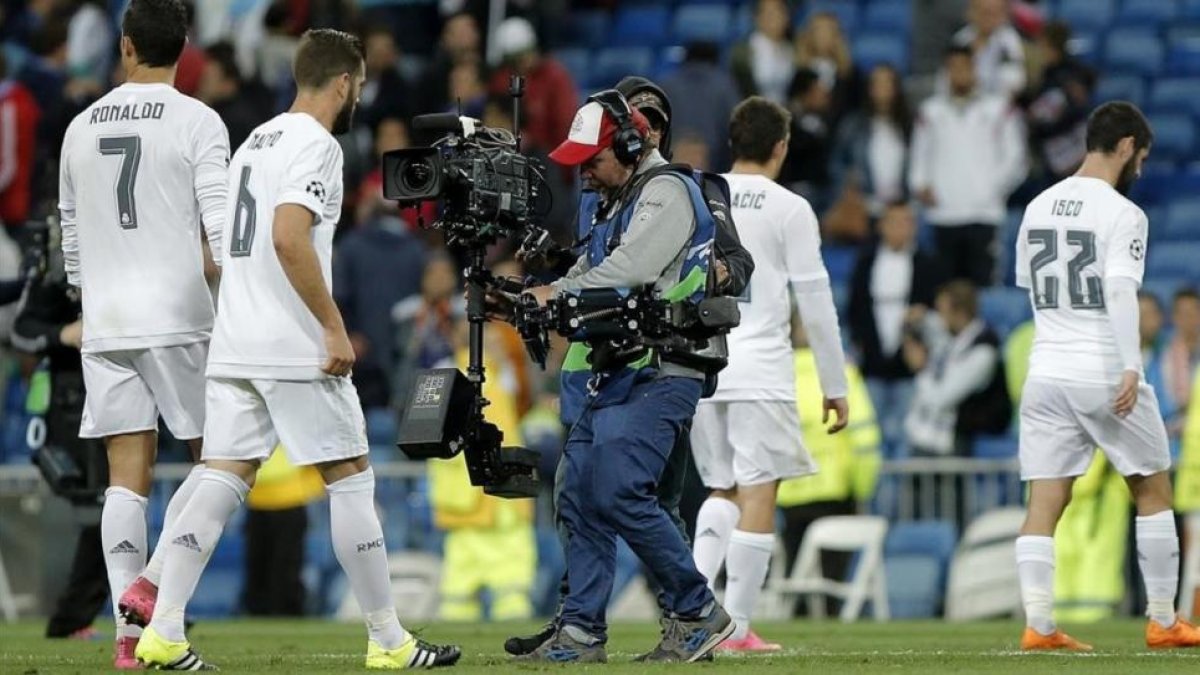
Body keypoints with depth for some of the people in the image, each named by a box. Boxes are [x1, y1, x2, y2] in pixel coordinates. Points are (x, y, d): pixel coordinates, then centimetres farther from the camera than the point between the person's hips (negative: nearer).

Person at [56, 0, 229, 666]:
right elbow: (221, 228, -11)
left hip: (104, 326, 4)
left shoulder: (82, 128, 11)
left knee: (128, 475, 3)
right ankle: (153, 580, -11)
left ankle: (129, 628, -4)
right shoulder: (196, 123, -4)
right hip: (179, 319, -4)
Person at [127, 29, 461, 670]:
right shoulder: (316, 144, -9)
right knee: (351, 479, 0)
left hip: (233, 347, 8)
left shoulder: (255, 142, 18)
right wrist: (334, 327, -19)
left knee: (223, 480, 4)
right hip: (295, 350, -8)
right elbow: (289, 238, -22)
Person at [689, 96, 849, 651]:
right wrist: (835, 386, 2)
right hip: (760, 368, -5)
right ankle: (737, 628, -3)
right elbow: (815, 303, -4)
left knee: (723, 491, 17)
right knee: (757, 495, 0)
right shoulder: (789, 209, -3)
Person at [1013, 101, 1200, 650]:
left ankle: (1039, 625, -7)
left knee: (1045, 502, 2)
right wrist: (1130, 367, -27)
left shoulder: (1038, 208, 11)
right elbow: (1121, 292, -21)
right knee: (1152, 492, 10)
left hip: (1047, 373, 5)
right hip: (1104, 373, -5)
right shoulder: (1121, 213, -10)